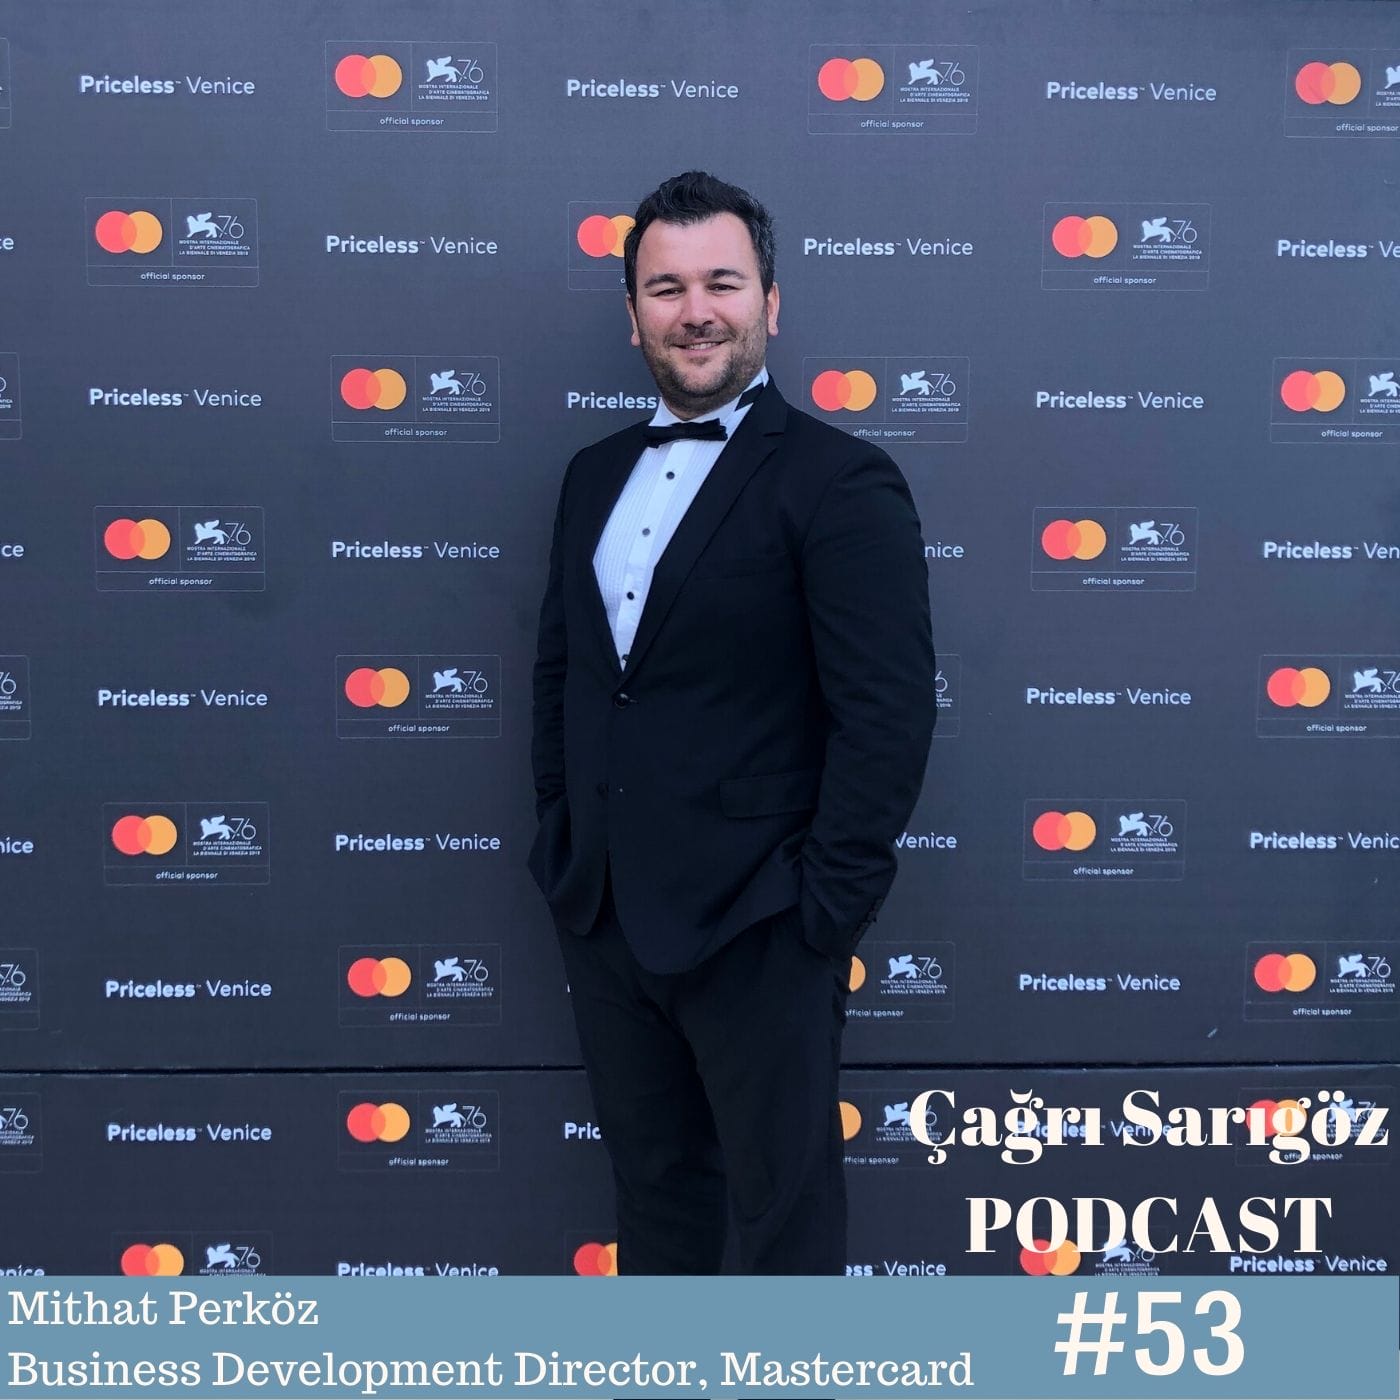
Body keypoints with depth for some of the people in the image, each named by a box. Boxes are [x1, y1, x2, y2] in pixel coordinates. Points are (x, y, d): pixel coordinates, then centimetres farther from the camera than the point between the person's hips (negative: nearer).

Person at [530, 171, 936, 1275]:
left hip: (752, 930, -6)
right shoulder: (597, 476, 11)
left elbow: (888, 716, -15)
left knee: (786, 1204, 10)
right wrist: (561, 851, 10)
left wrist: (826, 913, -16)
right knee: (655, 1185, 21)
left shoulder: (840, 482, -11)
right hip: (604, 916, 6)